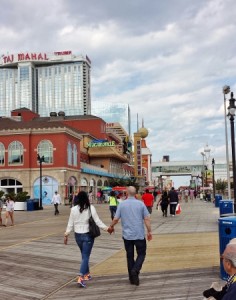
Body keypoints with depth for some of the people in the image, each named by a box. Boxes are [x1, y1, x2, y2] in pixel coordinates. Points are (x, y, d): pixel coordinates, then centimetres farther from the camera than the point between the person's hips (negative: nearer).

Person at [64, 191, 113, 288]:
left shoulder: (74, 209, -4)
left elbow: (70, 224, 0)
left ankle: (87, 274, 33)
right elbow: (97, 221, -9)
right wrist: (107, 228, 0)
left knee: (84, 255, 21)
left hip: (78, 235, 3)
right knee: (85, 256, -1)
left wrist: (66, 234, 10)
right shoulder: (91, 208, -10)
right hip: (88, 235, -3)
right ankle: (81, 278, -13)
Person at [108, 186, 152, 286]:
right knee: (141, 254, 10)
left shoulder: (122, 204, -3)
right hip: (139, 235, -1)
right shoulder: (141, 204, -4)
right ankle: (135, 270, -14)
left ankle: (132, 278, 16)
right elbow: (147, 219, -7)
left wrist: (111, 226, 16)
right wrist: (149, 231, 2)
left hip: (127, 235, 1)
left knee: (130, 256, 12)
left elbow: (116, 219, -3)